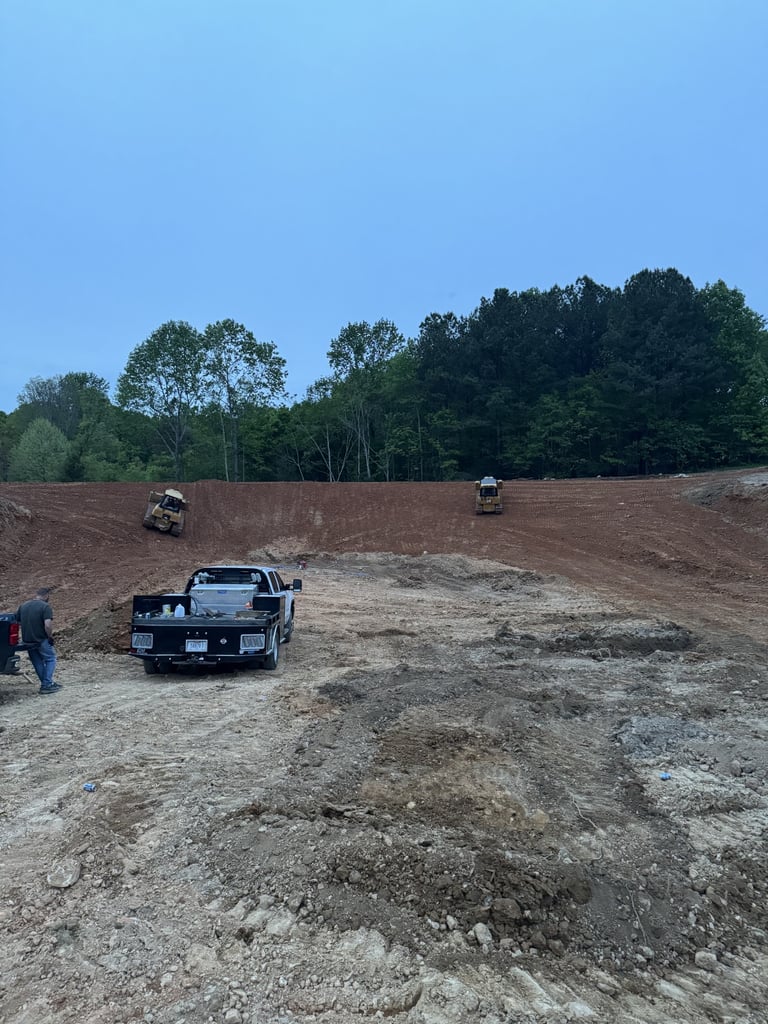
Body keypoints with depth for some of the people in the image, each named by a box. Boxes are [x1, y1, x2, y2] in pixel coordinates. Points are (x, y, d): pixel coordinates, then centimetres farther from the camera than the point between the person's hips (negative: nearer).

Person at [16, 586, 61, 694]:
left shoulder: (23, 606, 7)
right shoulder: (45, 607, -15)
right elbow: (48, 625, -24)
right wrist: (50, 637, -9)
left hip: (27, 641, 6)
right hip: (41, 640, -6)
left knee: (38, 663, 16)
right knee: (50, 659, 9)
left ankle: (46, 684, 24)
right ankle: (47, 685, 3)